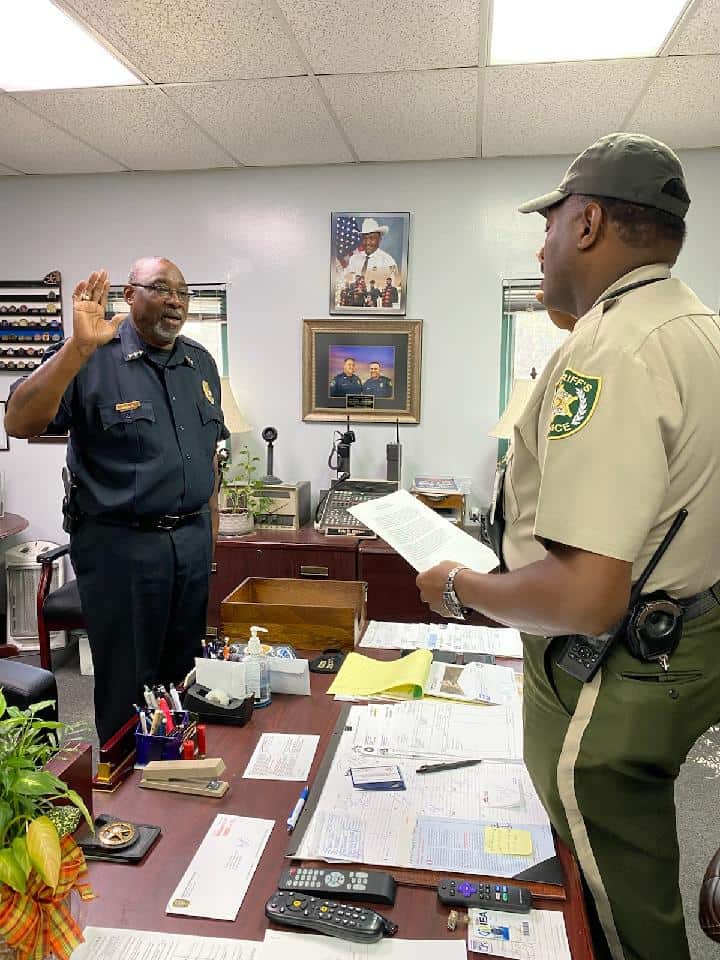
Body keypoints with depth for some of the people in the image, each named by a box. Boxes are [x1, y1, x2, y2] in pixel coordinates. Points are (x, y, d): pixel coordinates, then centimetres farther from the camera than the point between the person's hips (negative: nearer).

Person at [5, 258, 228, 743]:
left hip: (193, 540, 6)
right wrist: (79, 347, -32)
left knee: (183, 674, 20)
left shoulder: (201, 363, 9)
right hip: (121, 543, -6)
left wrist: (211, 526, 14)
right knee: (127, 686, 8)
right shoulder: (92, 358, -11)